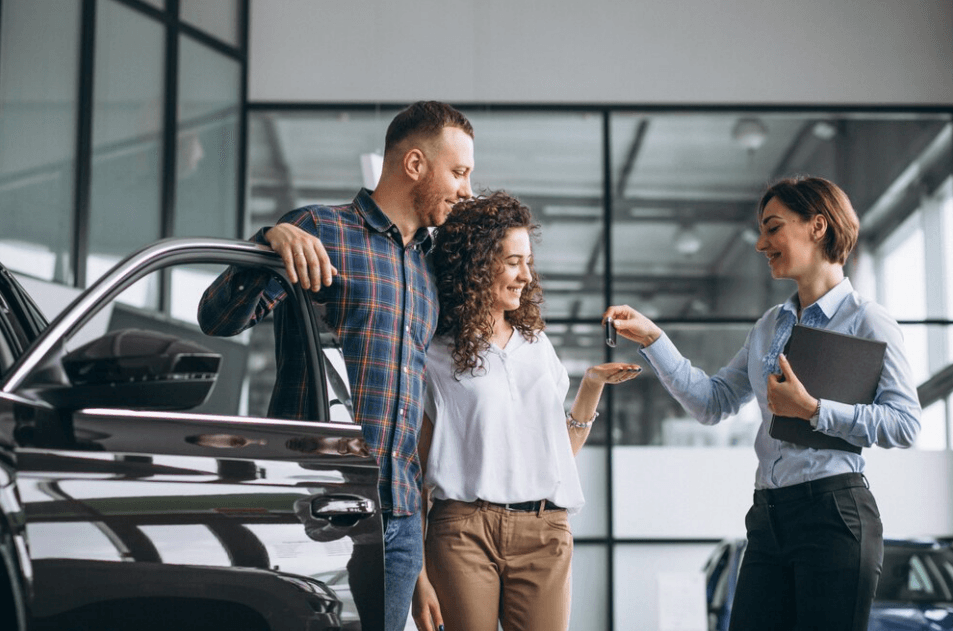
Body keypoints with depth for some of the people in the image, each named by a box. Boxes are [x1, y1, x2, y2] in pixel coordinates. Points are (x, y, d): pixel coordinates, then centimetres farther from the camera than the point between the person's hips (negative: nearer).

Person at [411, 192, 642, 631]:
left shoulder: (537, 345, 18)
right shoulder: (435, 359, 4)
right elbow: (416, 474, 0)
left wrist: (592, 385, 7)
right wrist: (418, 577, -7)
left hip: (544, 535, 3)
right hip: (465, 527, -3)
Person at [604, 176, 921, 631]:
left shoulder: (867, 322, -3)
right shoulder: (770, 326, 17)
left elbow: (905, 423, -11)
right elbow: (712, 403, 15)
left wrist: (812, 410, -17)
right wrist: (651, 339, 8)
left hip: (834, 513, -6)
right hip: (769, 516, 6)